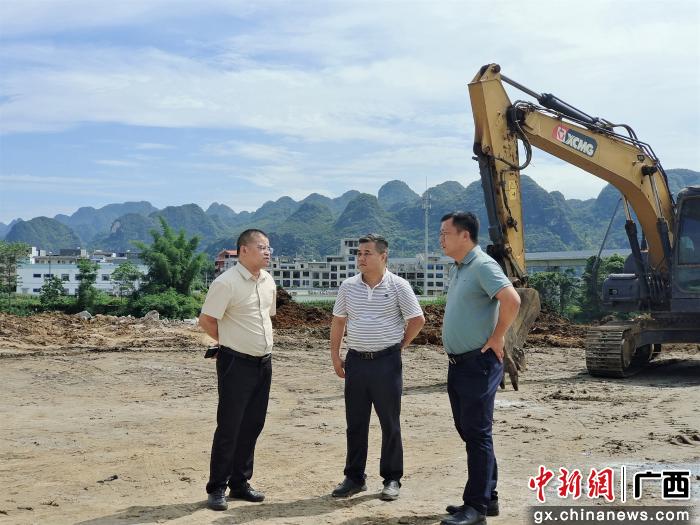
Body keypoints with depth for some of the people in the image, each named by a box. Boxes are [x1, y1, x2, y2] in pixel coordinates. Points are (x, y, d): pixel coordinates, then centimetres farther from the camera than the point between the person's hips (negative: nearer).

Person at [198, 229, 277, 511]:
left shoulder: (268, 281, 8)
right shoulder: (226, 283, -15)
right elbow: (206, 320, -12)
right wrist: (231, 341, 1)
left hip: (263, 362, 7)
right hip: (236, 363, -7)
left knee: (252, 425, 12)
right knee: (229, 427, -1)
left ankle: (240, 483, 25)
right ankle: (217, 489, 11)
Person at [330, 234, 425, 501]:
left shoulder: (398, 286, -5)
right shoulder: (348, 286, 6)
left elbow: (417, 320, 0)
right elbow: (338, 321, 13)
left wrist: (398, 346, 3)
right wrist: (335, 355, 9)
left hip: (386, 361, -3)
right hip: (356, 360, 4)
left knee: (390, 423, 5)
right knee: (355, 422, 9)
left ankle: (392, 479, 16)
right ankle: (354, 477, 21)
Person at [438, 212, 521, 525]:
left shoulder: (483, 266, -15)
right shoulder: (458, 269, 15)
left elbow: (512, 301, -28)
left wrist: (497, 337, -19)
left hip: (479, 363, -10)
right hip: (458, 363, 10)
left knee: (476, 433, -5)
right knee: (467, 429, 14)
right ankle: (488, 497, 25)